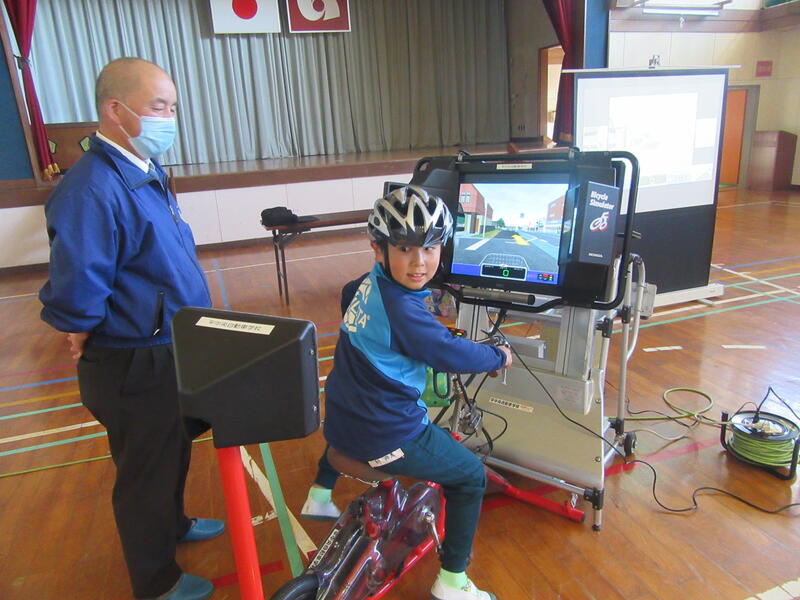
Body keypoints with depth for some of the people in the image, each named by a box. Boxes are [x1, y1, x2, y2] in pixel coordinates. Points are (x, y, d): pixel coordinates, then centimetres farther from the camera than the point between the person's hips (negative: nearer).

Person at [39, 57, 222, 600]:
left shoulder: (144, 174, 5)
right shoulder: (93, 189, -27)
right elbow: (75, 293, -31)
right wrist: (91, 343, -13)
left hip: (171, 353, 9)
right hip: (135, 370, -9)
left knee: (175, 450, 28)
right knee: (146, 473, 12)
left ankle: (173, 524, 55)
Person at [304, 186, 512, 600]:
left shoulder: (369, 283, 0)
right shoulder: (402, 309, -27)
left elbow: (348, 293, 24)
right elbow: (451, 354, -20)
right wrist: (499, 357, -2)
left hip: (340, 422, 9)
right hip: (387, 439, -9)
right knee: (471, 477, 10)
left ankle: (320, 494, 55)